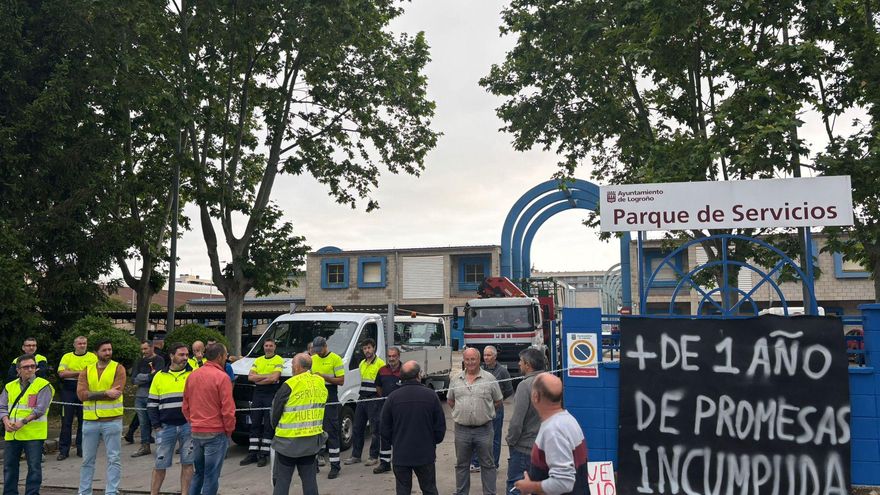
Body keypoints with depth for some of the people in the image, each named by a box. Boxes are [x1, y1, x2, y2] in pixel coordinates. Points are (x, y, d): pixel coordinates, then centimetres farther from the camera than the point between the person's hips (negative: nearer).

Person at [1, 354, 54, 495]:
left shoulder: (43, 385, -4)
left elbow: (40, 409, -11)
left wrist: (23, 422, -20)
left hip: (33, 435, -5)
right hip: (12, 435, 5)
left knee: (34, 467, -1)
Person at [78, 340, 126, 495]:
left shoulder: (118, 368, -2)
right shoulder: (87, 371, 7)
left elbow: (115, 393, -14)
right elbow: (81, 394, -8)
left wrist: (93, 394, -11)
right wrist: (106, 393, -17)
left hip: (112, 420, -3)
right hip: (90, 421, 3)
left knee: (113, 459, 3)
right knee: (87, 459, 14)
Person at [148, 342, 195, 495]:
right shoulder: (160, 376, 6)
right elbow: (152, 403, 9)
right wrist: (155, 425, 2)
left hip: (188, 425, -1)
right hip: (165, 427, 1)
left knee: (187, 463, 4)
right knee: (160, 464, 7)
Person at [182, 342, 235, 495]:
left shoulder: (192, 375, 5)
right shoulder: (222, 377, -15)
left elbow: (185, 406, 11)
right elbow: (228, 409, -16)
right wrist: (229, 430, -3)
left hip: (196, 432, 6)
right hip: (216, 433, -6)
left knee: (198, 473, 20)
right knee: (211, 476, 3)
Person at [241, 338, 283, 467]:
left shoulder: (278, 360, -1)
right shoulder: (258, 360, 15)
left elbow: (274, 378, -15)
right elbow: (250, 377, 1)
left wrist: (258, 379, -6)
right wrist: (266, 376, -10)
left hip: (271, 394, -5)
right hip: (257, 394, 5)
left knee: (268, 426, -2)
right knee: (255, 424, 6)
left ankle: (264, 455, 2)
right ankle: (252, 454, 12)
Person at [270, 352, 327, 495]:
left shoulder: (290, 385, -17)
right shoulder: (320, 383, 2)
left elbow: (276, 410, -6)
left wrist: (276, 428, 12)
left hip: (288, 440, -5)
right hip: (313, 439, 5)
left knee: (282, 478, 4)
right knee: (309, 478, 13)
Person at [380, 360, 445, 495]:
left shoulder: (393, 397, -7)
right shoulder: (431, 395, -8)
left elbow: (384, 427, 0)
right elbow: (440, 425, -1)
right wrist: (434, 441, 16)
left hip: (400, 455, 0)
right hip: (426, 454, 0)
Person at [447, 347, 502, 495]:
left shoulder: (489, 378, -3)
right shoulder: (456, 379, 5)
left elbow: (497, 401, 5)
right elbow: (450, 400, 16)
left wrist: (485, 411, 4)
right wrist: (460, 411, 8)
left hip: (484, 429, -2)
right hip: (462, 429, 2)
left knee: (487, 464, 8)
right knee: (462, 465, 14)